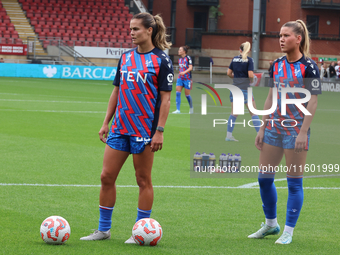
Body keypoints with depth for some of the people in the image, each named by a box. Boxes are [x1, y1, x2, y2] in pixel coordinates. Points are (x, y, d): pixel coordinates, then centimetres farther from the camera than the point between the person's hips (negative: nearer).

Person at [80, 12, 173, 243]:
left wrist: (160, 130, -15)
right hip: (120, 128, 6)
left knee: (143, 180, 2)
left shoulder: (161, 60, -7)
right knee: (107, 177, 4)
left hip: (145, 129, -6)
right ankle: (104, 230, 14)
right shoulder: (126, 57, 11)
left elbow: (165, 98, -9)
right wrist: (106, 123, 13)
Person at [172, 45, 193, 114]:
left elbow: (190, 68, -17)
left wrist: (184, 72, -32)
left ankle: (191, 107, 27)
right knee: (177, 93, -10)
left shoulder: (188, 58, -9)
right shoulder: (180, 59, 10)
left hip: (187, 79, -5)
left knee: (187, 94, 3)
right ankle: (178, 109, -11)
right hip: (180, 78, 5)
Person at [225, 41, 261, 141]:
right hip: (245, 88, -4)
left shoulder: (235, 59, 7)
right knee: (253, 112, 2)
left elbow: (229, 73, 9)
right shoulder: (249, 60, -7)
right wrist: (252, 79, 5)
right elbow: (250, 75, -16)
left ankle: (229, 135, 9)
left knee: (234, 113, 11)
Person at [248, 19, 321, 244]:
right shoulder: (277, 65, 9)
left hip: (296, 130, -7)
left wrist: (303, 132, -18)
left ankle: (288, 232, 8)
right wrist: (262, 128, 11)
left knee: (294, 182, 0)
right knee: (264, 178, 7)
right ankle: (271, 224, 24)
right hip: (274, 128, 7)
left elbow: (313, 101, -13)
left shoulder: (308, 66, -10)